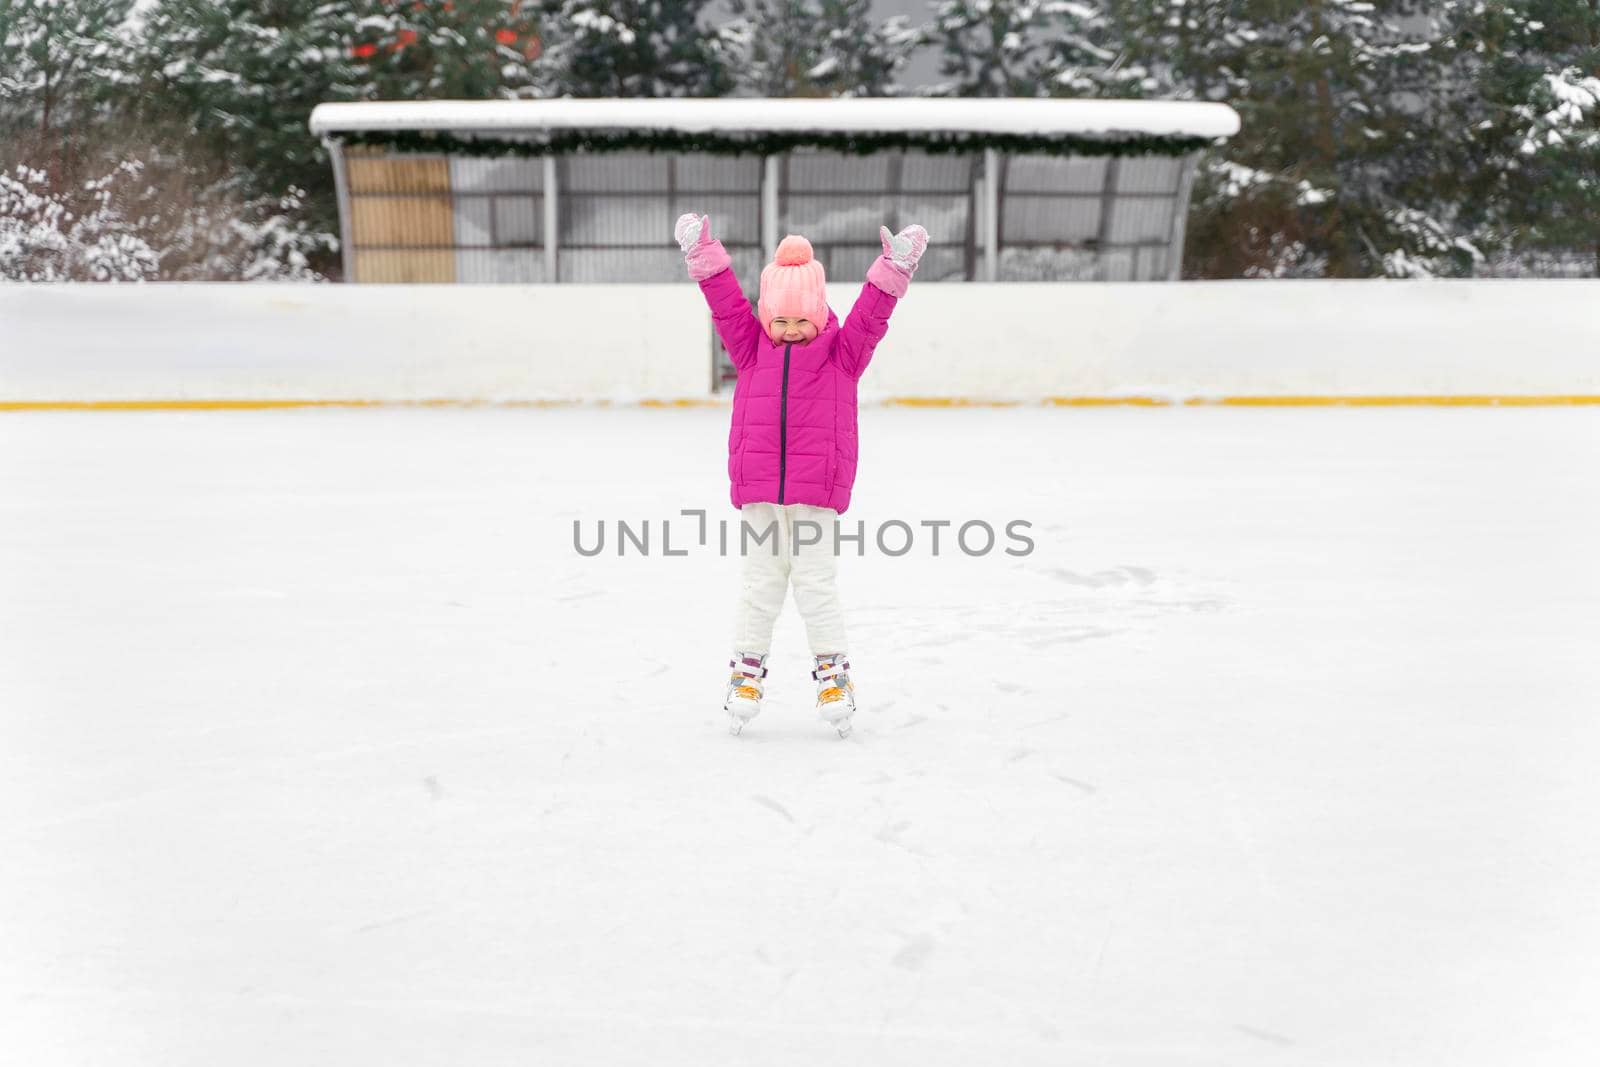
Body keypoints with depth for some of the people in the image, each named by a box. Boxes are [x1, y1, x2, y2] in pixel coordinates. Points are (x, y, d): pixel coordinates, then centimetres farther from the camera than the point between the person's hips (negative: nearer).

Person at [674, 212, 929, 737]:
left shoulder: (841, 352, 3)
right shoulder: (752, 348, 8)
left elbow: (869, 317, -8)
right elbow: (728, 305, 1)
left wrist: (892, 271, -20)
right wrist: (704, 257, -7)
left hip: (817, 492, -2)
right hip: (758, 490, 2)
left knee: (817, 584, 4)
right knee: (759, 585, 10)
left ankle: (833, 671, 18)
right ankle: (747, 667, 23)